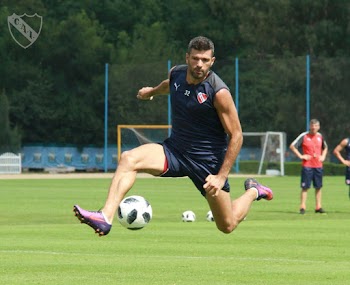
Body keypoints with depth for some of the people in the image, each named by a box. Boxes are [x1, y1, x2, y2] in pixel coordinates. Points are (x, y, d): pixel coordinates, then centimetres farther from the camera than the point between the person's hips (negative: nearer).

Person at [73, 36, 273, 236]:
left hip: (208, 161, -4)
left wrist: (222, 176, -19)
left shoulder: (219, 92, -19)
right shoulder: (176, 74, -3)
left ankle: (252, 191, 37)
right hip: (175, 150, 4)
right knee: (129, 159, -24)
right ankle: (106, 217, -37)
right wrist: (152, 92, 46)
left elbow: (236, 135, -14)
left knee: (227, 226, 6)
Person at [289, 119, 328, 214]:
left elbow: (325, 147, 28)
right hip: (307, 166, -4)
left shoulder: (320, 136, 9)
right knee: (305, 187, -4)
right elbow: (292, 146, -3)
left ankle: (318, 207, 14)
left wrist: (323, 156, 11)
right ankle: (302, 207, 0)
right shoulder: (304, 136, -5)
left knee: (318, 187, 7)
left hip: (318, 166, 4)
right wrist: (300, 156, -9)